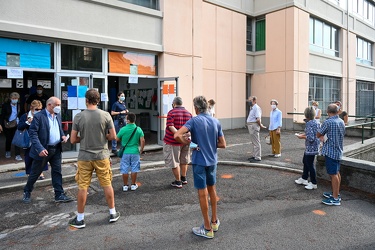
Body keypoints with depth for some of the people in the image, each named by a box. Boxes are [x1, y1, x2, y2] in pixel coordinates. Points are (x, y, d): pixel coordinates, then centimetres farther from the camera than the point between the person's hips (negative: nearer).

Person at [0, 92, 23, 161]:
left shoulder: (19, 105, 0)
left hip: (16, 125, 0)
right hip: (7, 125, 0)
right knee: (8, 139, 15)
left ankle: (18, 155, -3)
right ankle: (8, 152, 37)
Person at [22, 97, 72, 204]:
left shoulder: (58, 116, 8)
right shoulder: (38, 116, -13)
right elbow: (32, 133, -17)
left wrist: (63, 136, 0)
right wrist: (40, 149, -26)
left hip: (56, 149, 5)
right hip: (44, 150, -5)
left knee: (57, 172, 6)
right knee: (35, 173, 11)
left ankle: (59, 195, 12)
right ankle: (27, 192, 33)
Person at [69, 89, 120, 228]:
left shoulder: (78, 117, -6)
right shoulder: (105, 115, -7)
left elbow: (73, 140, -4)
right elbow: (113, 136, -4)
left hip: (84, 157, 0)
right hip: (102, 156, 1)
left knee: (83, 187, 8)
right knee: (107, 185, 12)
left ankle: (80, 219, 21)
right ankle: (113, 213, 25)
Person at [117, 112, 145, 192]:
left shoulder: (123, 129, -10)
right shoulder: (138, 129, -6)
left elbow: (117, 139, 1)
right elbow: (142, 141, -9)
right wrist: (141, 150, 3)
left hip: (125, 152, -1)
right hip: (135, 152, 1)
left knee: (125, 170, 10)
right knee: (134, 169, 11)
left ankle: (125, 186, 19)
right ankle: (133, 185, 19)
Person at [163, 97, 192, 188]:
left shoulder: (171, 112, -10)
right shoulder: (189, 113, 5)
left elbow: (170, 126, -22)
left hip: (172, 141, -6)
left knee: (174, 162, 6)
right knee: (184, 160, 22)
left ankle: (178, 182, 14)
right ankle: (184, 178, 36)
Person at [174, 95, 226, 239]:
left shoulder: (194, 121, -13)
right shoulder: (216, 122, 2)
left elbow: (177, 135, -27)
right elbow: (223, 144, 4)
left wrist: (187, 142, -11)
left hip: (199, 161, -5)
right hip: (212, 161, 5)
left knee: (202, 193, 5)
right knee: (212, 189, 21)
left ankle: (207, 229, 16)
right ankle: (214, 221, 34)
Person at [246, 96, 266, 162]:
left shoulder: (256, 108, -16)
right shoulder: (252, 108, 16)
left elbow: (258, 119, -23)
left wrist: (260, 125, -10)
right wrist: (260, 124, 19)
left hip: (254, 126, -11)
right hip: (250, 126, 11)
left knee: (256, 142, -6)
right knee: (253, 142, 16)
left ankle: (257, 157, -2)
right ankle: (254, 156, 26)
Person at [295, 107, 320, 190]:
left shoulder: (309, 123, -23)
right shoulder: (316, 122, 5)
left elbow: (311, 138, -26)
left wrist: (302, 137, -12)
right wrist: (304, 134, 12)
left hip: (310, 148, -10)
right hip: (314, 146, 10)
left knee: (310, 165, 4)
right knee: (305, 161, 23)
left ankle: (313, 183, 17)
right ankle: (304, 179, 37)